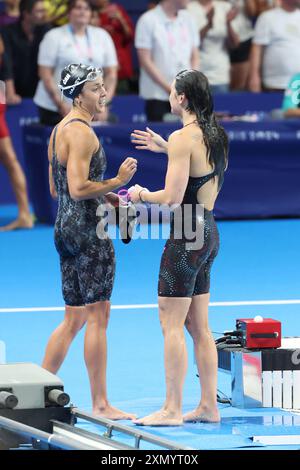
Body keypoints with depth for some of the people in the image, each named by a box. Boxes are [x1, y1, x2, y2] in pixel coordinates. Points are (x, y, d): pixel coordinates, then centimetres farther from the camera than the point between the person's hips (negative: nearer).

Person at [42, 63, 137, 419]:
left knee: (74, 318, 15)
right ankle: (100, 404, -3)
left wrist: (105, 196, 16)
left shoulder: (59, 130, 16)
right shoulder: (81, 132, -14)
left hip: (65, 226, 10)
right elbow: (78, 188, -22)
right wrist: (117, 182, -13)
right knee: (98, 316, -5)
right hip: (87, 229, -10)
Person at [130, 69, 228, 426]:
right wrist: (166, 149, 26)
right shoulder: (214, 135, 10)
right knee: (198, 327, 13)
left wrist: (142, 195, -2)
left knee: (171, 324, -4)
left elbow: (172, 198, -20)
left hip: (187, 236, -9)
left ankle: (172, 409, -3)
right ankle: (208, 406, 16)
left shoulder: (182, 138, -17)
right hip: (208, 233, 9)